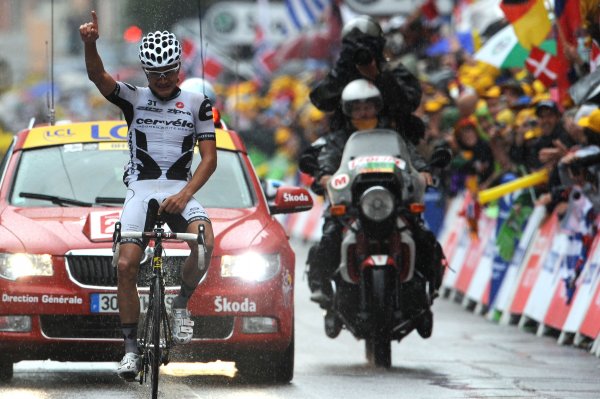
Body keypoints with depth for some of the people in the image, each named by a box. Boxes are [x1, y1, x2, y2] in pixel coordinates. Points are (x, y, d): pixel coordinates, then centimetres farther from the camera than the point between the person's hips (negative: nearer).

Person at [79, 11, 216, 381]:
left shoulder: (197, 104, 6)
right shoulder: (134, 99, 5)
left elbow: (210, 158, 0)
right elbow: (98, 76, -13)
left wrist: (184, 195, -15)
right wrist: (90, 43, -35)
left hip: (180, 190, 0)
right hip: (140, 190, 0)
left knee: (204, 241, -31)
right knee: (126, 265, -16)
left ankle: (182, 304, -5)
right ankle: (132, 347, -5)